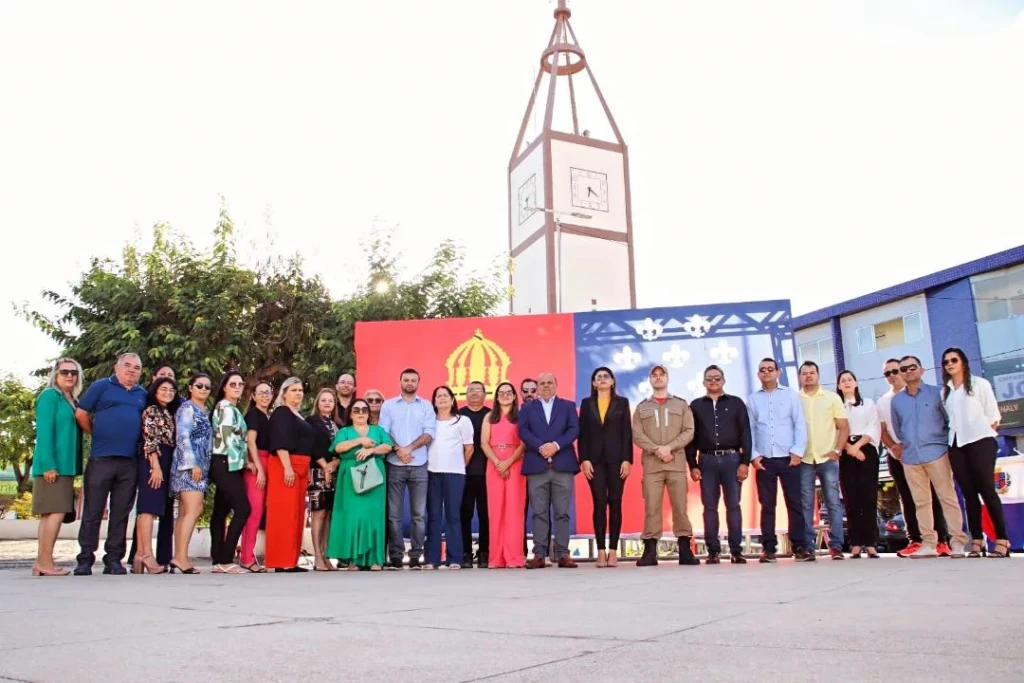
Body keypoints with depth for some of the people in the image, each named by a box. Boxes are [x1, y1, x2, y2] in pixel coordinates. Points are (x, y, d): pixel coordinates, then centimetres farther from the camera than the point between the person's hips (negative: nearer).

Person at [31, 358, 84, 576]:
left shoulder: (72, 400, 18)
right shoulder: (50, 395, -6)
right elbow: (44, 432, -14)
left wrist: (75, 467, 11)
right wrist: (48, 464, -21)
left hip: (65, 465, 8)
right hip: (52, 465, -8)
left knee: (51, 514, 7)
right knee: (56, 512, -11)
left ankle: (41, 562, 10)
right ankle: (45, 563, -8)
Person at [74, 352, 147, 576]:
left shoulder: (143, 395, 15)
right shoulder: (101, 386, 4)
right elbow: (81, 414, 2)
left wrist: (139, 442, 6)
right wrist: (97, 435, 7)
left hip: (130, 461, 3)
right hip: (101, 458, -3)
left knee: (121, 513, 6)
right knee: (93, 511, 0)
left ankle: (114, 559, 11)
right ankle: (85, 559, 6)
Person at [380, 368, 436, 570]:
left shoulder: (426, 406, 9)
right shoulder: (388, 405, 9)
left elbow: (429, 434, -2)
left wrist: (410, 448, -15)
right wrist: (398, 450, -14)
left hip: (419, 466, 0)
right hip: (394, 465, 0)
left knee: (418, 513, 1)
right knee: (394, 513, 1)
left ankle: (416, 555, 7)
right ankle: (395, 555, 6)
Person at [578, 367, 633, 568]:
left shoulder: (622, 402, 8)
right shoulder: (587, 403, 10)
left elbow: (627, 433, 2)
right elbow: (582, 434, 5)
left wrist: (627, 459, -6)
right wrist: (584, 459, -6)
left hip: (616, 459, 0)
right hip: (595, 459, 0)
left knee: (615, 504, -1)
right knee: (599, 504, -2)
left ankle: (613, 551, 3)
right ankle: (601, 551, 1)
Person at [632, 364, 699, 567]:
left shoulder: (681, 405, 13)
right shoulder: (642, 407, 14)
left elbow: (689, 432, 3)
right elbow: (637, 435, 3)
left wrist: (669, 447, -11)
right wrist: (657, 449, -12)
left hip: (677, 463, 0)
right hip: (651, 464, 0)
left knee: (680, 507, -2)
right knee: (651, 507, -3)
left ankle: (685, 550, 3)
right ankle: (650, 552, -1)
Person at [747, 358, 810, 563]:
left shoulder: (791, 395, 7)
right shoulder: (753, 399, 10)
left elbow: (800, 425, 2)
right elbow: (749, 429, 7)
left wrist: (797, 451, -8)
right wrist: (753, 455, -3)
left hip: (788, 458, -1)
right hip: (764, 460, 1)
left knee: (794, 503, 0)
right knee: (767, 505, 3)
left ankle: (799, 546, 5)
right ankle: (769, 548, 7)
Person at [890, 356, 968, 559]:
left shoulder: (936, 392, 1)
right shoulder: (896, 400, 11)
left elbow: (950, 420, 5)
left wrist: (946, 443, 1)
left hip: (936, 453, -4)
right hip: (910, 458, 4)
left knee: (948, 498, -3)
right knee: (921, 502, 6)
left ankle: (958, 541, 0)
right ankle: (928, 543, 10)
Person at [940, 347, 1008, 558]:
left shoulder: (980, 384, 1)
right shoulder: (944, 392, 14)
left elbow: (993, 415, 0)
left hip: (980, 441, -5)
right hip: (956, 445, 5)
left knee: (987, 490, -8)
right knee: (969, 493, 4)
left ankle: (1002, 540, -5)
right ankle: (977, 541, 4)